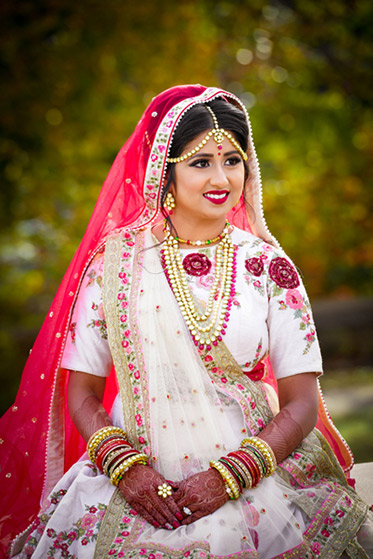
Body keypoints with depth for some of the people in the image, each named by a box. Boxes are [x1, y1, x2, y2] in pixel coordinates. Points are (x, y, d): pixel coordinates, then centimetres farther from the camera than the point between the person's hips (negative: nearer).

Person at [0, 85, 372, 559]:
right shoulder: (116, 259, 4)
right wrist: (126, 467, -11)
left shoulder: (268, 267, 4)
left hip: (255, 481, 1)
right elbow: (82, 393, 6)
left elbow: (301, 404, 2)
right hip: (137, 482, 0)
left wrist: (228, 475, -11)